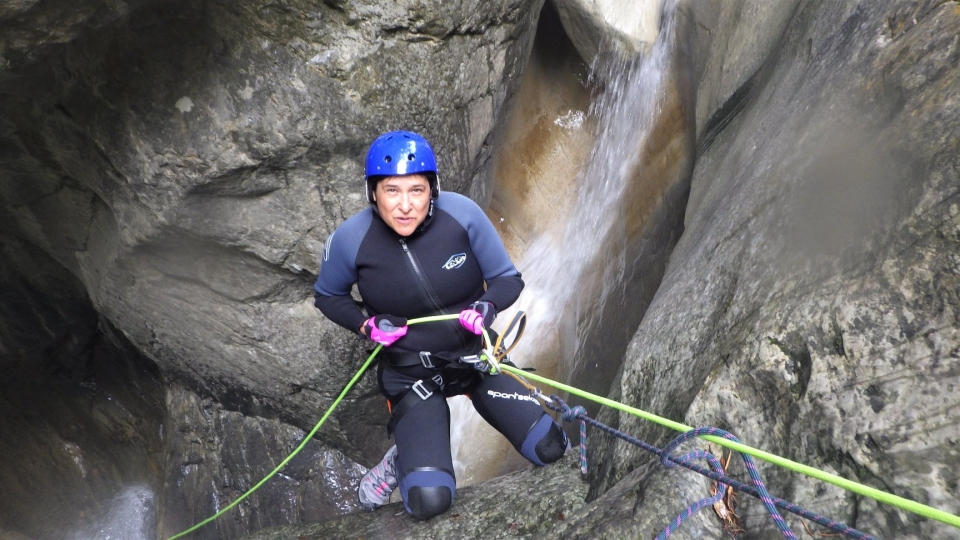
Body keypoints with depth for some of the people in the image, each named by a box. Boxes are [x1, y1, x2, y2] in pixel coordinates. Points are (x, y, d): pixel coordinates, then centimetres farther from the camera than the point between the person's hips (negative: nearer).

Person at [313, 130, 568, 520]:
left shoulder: (462, 214, -20)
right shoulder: (350, 239, -19)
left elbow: (508, 279, -6)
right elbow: (327, 296, 2)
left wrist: (487, 306, -27)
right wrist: (367, 325, -15)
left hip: (473, 353, 2)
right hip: (410, 371, -1)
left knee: (549, 449, -3)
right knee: (429, 502, -15)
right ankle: (401, 461, 21)